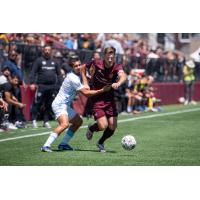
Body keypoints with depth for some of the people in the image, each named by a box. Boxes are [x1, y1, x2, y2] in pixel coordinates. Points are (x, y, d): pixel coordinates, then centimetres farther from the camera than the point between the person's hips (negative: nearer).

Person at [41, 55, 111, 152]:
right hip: (59, 105, -11)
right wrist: (101, 90, -15)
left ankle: (63, 144, 20)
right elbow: (85, 92, -19)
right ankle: (46, 146, -34)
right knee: (65, 124, -32)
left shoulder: (76, 76, 11)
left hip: (65, 105, 11)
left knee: (78, 121, 21)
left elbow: (86, 87, 5)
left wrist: (82, 73, -1)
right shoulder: (73, 78, -21)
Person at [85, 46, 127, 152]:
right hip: (96, 99, -2)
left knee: (112, 127, -2)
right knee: (103, 126, -15)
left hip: (110, 99, 2)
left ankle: (101, 142, 29)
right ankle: (91, 129, 22)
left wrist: (118, 83, -58)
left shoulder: (117, 67, -13)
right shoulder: (96, 63, -11)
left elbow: (123, 76, -36)